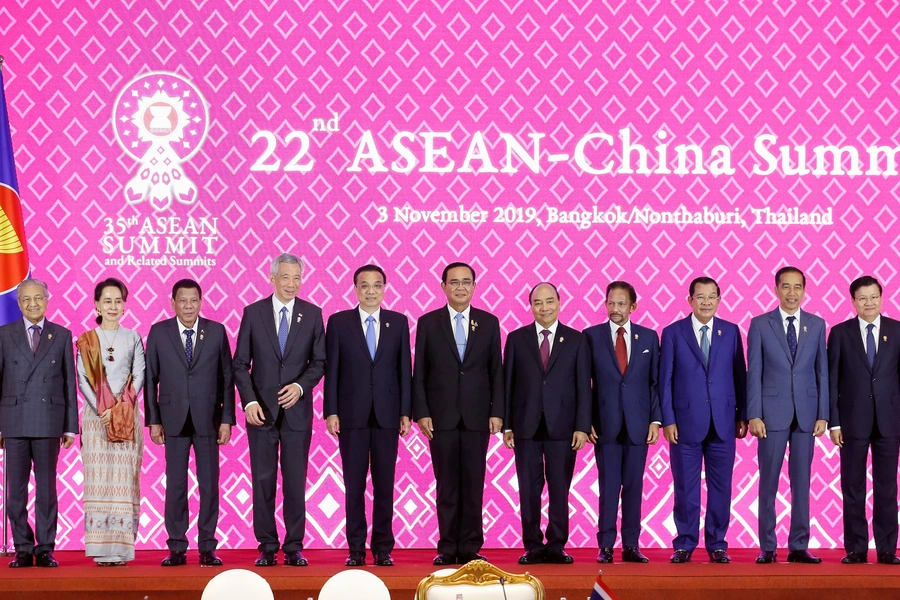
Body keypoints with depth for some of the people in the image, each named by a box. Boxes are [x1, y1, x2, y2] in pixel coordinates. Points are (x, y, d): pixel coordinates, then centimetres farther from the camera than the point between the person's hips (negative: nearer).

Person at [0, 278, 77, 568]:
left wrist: (70, 426, 3)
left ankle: (45, 549, 8)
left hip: (49, 423, 0)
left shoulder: (62, 335, 8)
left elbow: (70, 382, 7)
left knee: (47, 488, 2)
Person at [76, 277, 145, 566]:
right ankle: (101, 549, -4)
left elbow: (139, 376, 3)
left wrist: (119, 408, -10)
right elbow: (82, 380, 3)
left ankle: (121, 548, -5)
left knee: (125, 479, -4)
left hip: (127, 417, 0)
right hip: (95, 416, 0)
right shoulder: (86, 340, 9)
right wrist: (101, 410, -10)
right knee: (98, 478, -4)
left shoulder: (133, 337, 9)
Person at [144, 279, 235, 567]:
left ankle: (207, 548, 9)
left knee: (209, 484, 2)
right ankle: (177, 548, 9)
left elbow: (227, 378, 4)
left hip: (207, 418, 0)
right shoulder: (159, 332, 3)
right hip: (174, 419, 0)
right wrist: (153, 420, 0)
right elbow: (150, 379, 5)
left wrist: (227, 419, -1)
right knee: (175, 485, 3)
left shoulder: (216, 331, 3)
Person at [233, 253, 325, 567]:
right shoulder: (253, 313, 3)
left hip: (297, 409, 0)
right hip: (261, 410, 0)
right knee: (263, 481, 3)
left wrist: (300, 386, -11)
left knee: (295, 481, 2)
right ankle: (267, 547, 11)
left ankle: (294, 547, 10)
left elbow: (319, 361, 7)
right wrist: (249, 401, -9)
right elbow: (240, 363, 3)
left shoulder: (312, 314, 4)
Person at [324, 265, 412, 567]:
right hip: (352, 414, -1)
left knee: (384, 485, 3)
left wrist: (406, 412, 1)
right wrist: (331, 412, -4)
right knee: (354, 485, 2)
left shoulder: (399, 322, 8)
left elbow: (405, 369, 6)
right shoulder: (338, 322, 4)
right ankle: (356, 549, 8)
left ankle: (383, 548, 10)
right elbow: (331, 369, 3)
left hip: (387, 414, 1)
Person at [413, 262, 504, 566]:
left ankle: (470, 548, 8)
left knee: (473, 486, 2)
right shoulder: (428, 322, 4)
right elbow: (419, 372, 3)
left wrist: (497, 412, -1)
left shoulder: (489, 323, 7)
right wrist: (421, 412, -4)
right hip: (441, 416, -1)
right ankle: (447, 548, 9)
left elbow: (496, 371, 7)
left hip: (477, 416, 1)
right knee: (447, 486, 3)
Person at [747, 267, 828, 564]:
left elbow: (822, 372, 7)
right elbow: (754, 373, -1)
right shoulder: (760, 324, 1)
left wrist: (823, 414, 1)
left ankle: (799, 547, 11)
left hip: (806, 413, 2)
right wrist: (753, 415, -7)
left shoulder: (817, 325, 7)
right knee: (768, 481, 2)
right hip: (772, 412, -2)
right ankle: (767, 547, 8)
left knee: (801, 481, 5)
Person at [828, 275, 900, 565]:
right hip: (853, 420, 0)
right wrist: (834, 422, -5)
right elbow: (832, 381, 1)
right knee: (853, 488, 4)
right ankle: (856, 549, 10)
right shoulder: (840, 333, 2)